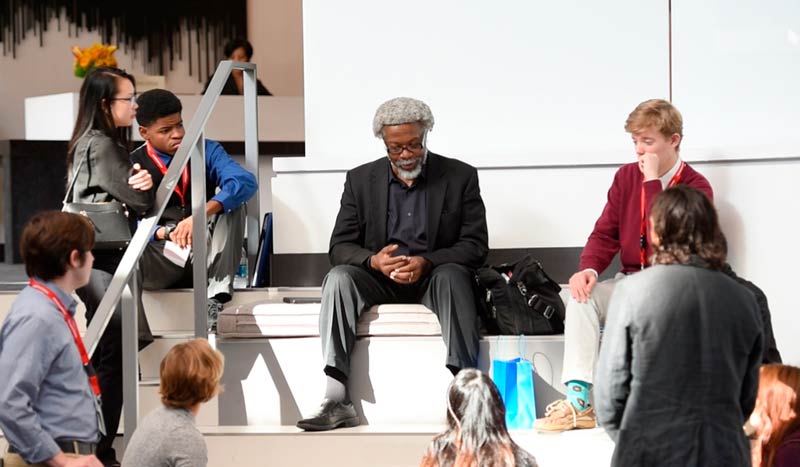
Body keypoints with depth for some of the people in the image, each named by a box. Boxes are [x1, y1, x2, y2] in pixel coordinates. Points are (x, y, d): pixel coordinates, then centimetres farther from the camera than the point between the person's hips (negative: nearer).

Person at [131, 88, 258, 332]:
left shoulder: (205, 151, 1)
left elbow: (246, 181, -18)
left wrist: (201, 215, -33)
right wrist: (166, 233, -30)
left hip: (210, 257, 3)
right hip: (165, 256, -3)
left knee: (230, 202, -25)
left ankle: (216, 296, -32)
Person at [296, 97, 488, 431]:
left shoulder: (460, 177, 1)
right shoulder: (360, 180, 6)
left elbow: (476, 246, -5)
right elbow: (339, 246, 2)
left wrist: (427, 262, -23)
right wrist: (373, 261, -22)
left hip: (433, 278, -2)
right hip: (380, 280, 2)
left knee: (452, 275, -35)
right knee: (339, 277, -28)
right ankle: (336, 401, -35)